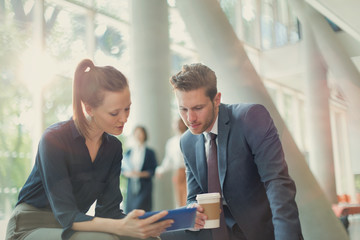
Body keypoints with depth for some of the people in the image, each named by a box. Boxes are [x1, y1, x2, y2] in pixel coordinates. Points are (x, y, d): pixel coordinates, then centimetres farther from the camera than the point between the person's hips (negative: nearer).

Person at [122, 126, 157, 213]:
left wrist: (141, 174, -14)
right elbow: (123, 169, 13)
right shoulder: (129, 152, 12)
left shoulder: (150, 152, 3)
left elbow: (154, 170, -2)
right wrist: (128, 173, -9)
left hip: (144, 187, -3)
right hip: (131, 186, 3)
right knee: (129, 212, 0)